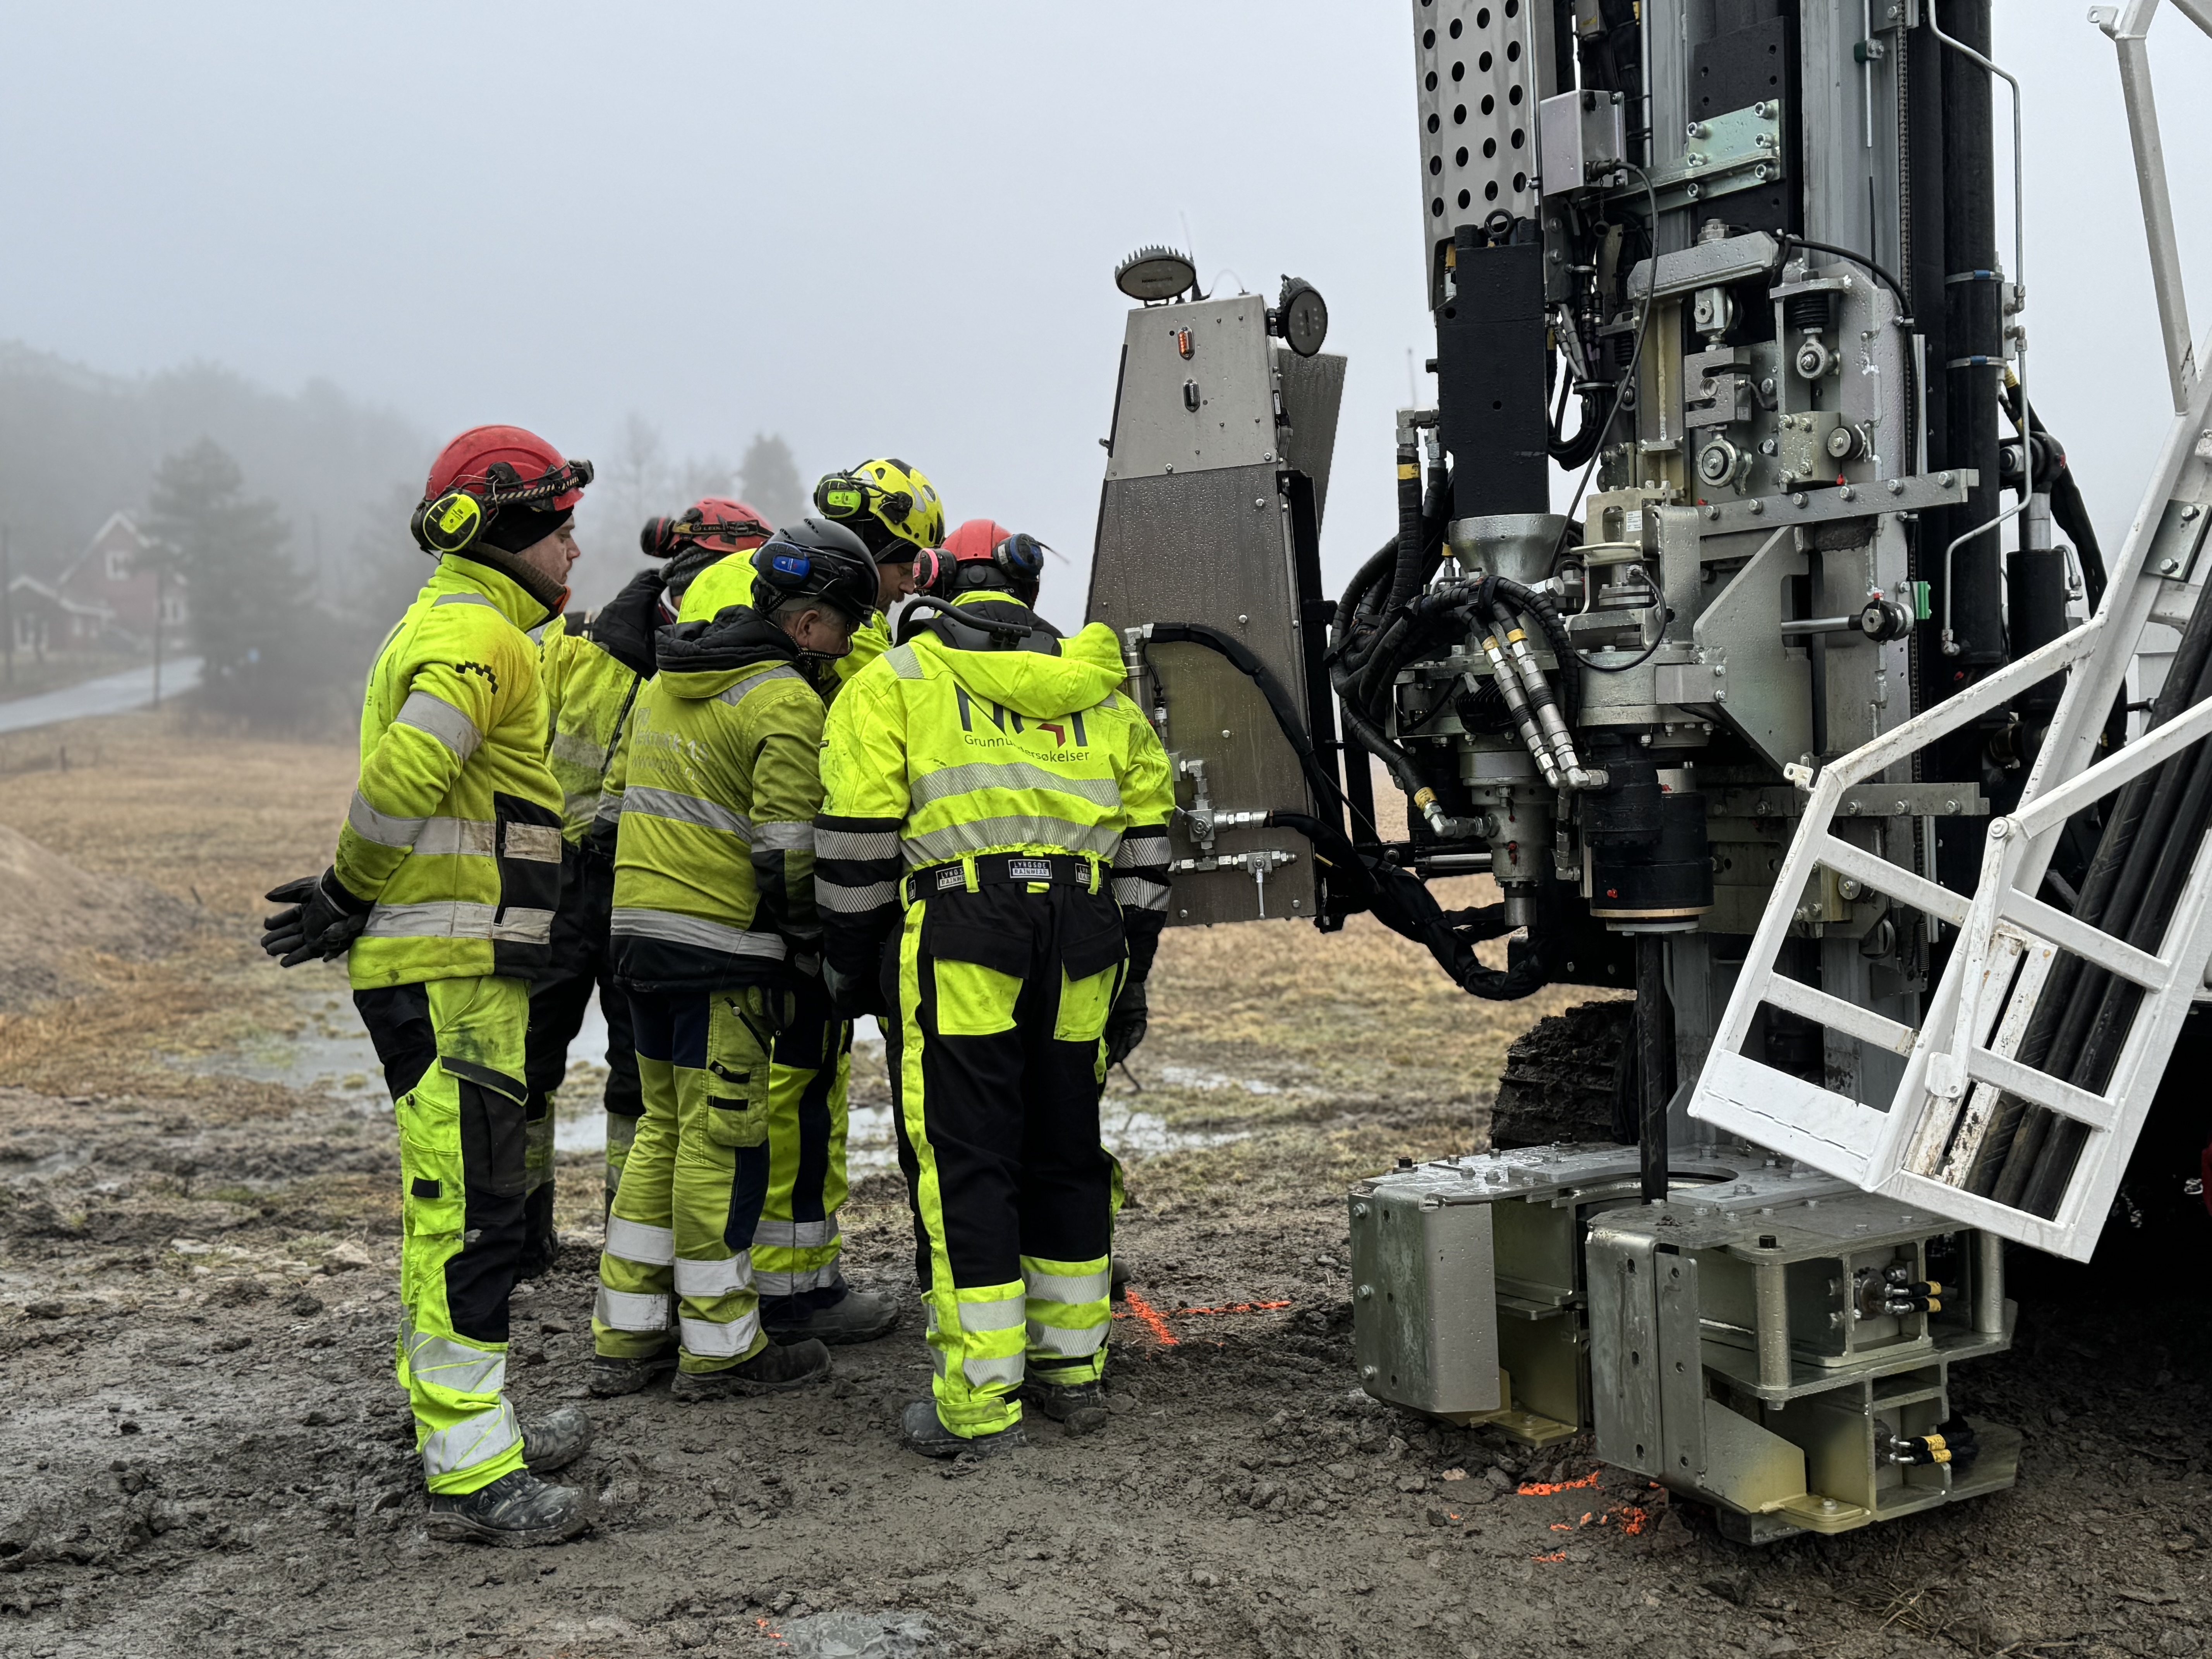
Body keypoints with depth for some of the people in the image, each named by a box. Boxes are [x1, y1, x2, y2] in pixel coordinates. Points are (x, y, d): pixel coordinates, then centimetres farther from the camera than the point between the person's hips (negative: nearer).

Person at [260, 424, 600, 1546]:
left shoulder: (453, 625, 22)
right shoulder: (477, 631, -13)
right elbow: (402, 778, -25)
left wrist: (352, 902, 9)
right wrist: (349, 897, -13)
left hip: (455, 969, 11)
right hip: (451, 971, -11)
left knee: (450, 1204, 17)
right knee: (469, 1209, -8)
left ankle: (459, 1421, 29)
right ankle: (469, 1472, -4)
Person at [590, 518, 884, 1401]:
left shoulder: (666, 681, 15)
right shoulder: (786, 703, -12)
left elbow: (622, 796, 21)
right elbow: (787, 848, -17)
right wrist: (808, 951, -6)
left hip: (638, 928, 9)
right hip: (721, 942, -8)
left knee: (664, 1129, 16)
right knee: (722, 1139, 0)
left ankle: (626, 1336, 22)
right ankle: (720, 1345, 10)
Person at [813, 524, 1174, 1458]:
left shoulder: (892, 683, 9)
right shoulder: (1094, 688, 22)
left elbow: (857, 835, 0)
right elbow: (1146, 837, 18)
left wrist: (854, 967, 7)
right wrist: (1128, 965, 21)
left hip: (957, 939, -4)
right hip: (1080, 945, 5)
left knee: (961, 1168, -1)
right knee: (1066, 1153, 15)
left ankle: (978, 1402, 1)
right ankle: (1071, 1372, 23)